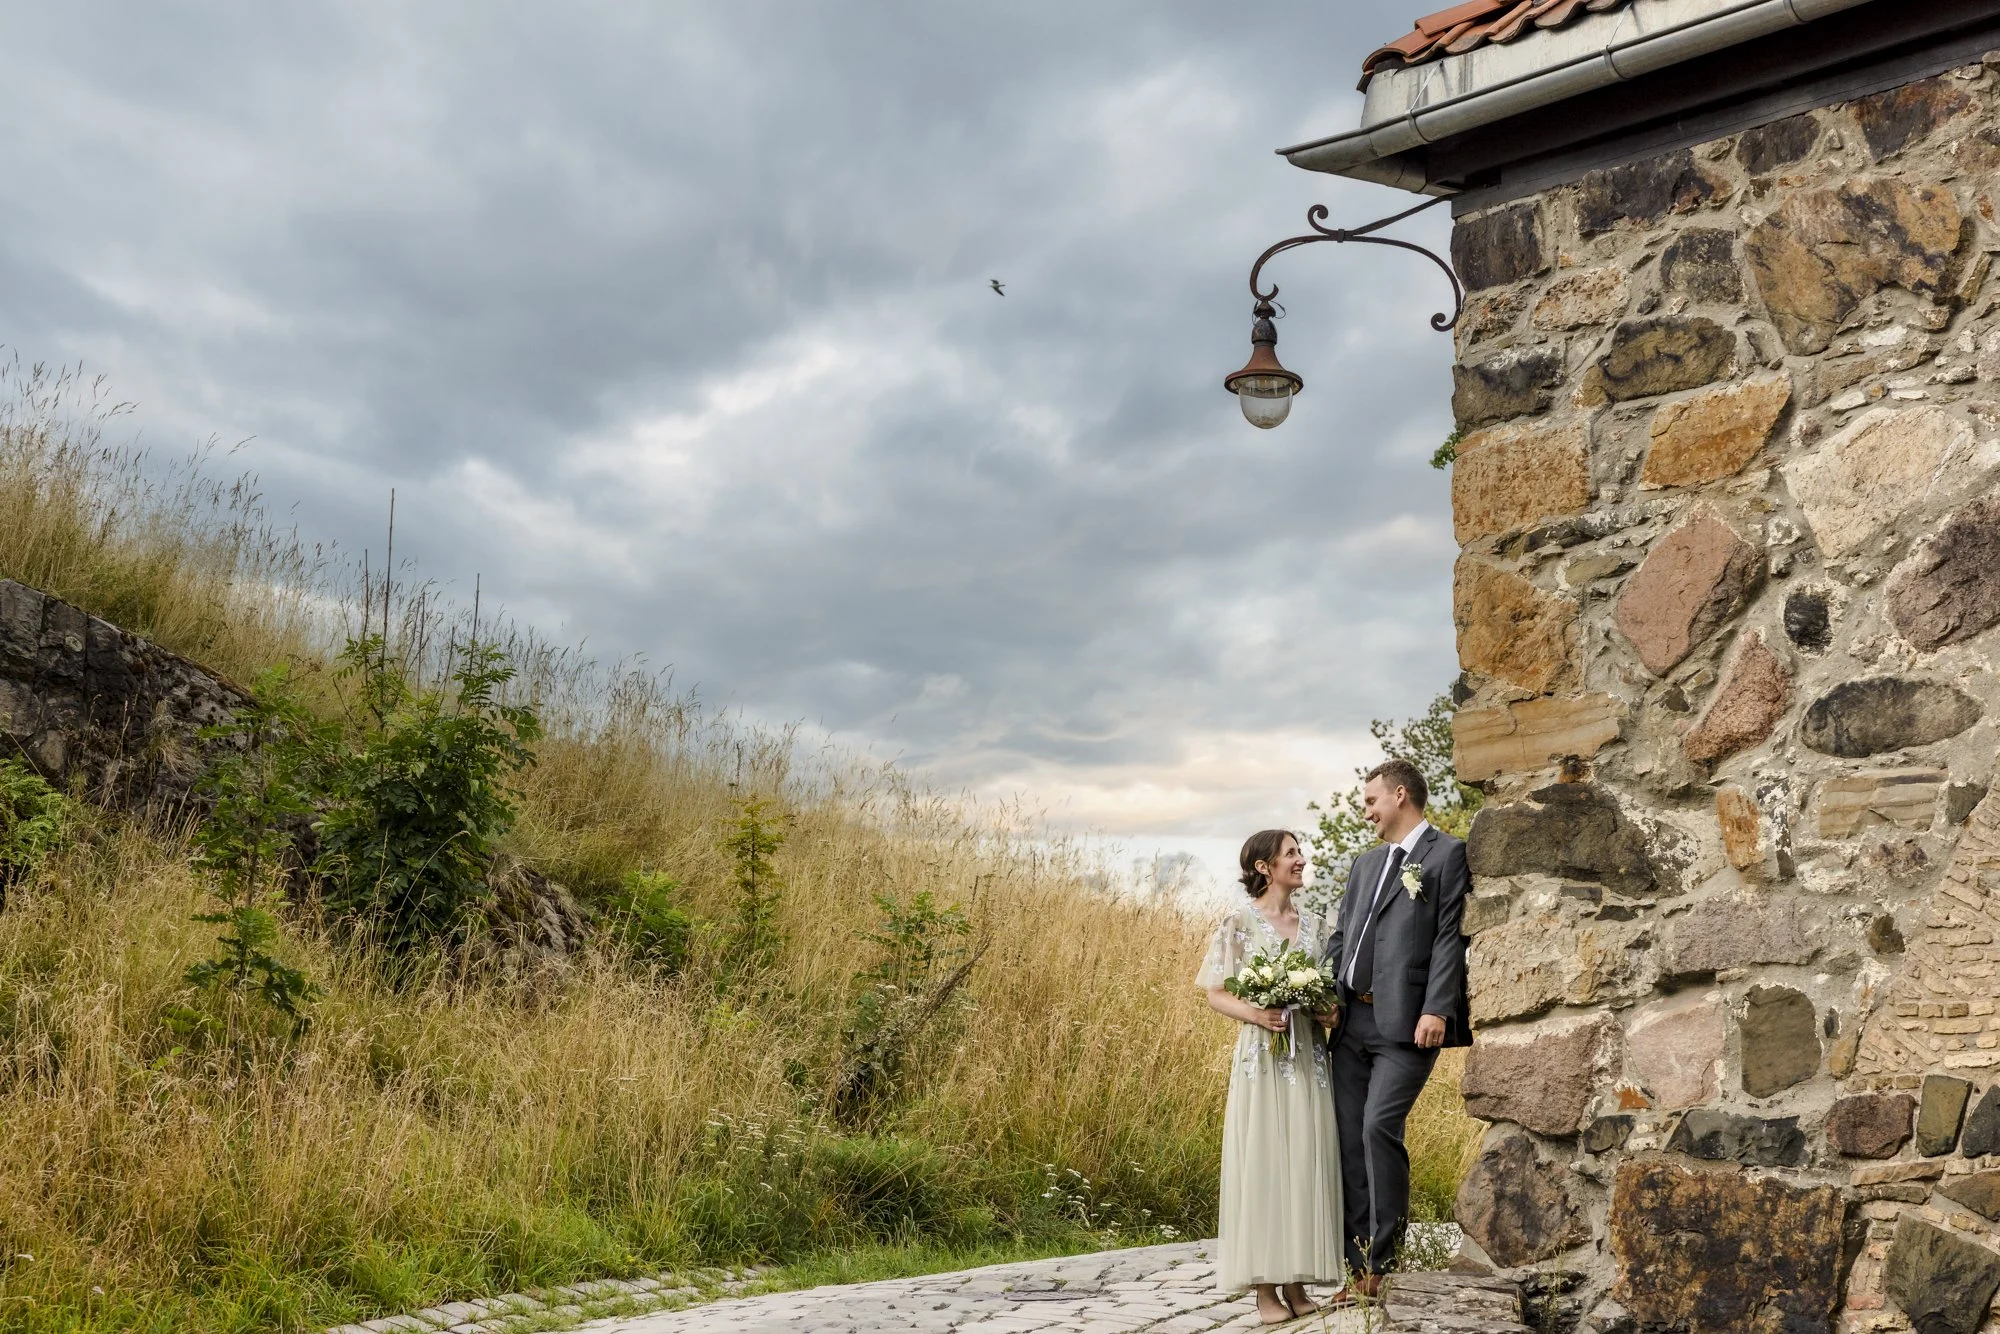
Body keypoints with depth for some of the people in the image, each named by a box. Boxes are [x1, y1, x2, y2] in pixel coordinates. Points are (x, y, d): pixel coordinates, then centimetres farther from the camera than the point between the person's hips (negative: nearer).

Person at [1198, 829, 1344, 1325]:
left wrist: (1333, 1012, -4)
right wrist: (1258, 1013, -20)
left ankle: (1297, 1282, 11)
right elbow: (1215, 995, -3)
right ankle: (1266, 1287, 1)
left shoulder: (1315, 924, 12)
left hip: (1310, 1058, 5)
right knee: (1263, 1164, -4)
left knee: (1307, 1165, 3)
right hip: (1262, 1057, -5)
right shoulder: (1240, 924, -3)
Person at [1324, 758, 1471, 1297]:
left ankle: (1384, 1261, -7)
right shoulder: (1365, 863, 23)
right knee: (1349, 1138, 5)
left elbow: (1451, 937, -8)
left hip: (1406, 1021, -7)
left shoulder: (1448, 853, 0)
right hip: (1353, 1020, 8)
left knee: (1379, 1128, -17)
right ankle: (1359, 1269, 11)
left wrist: (1437, 1009, -17)